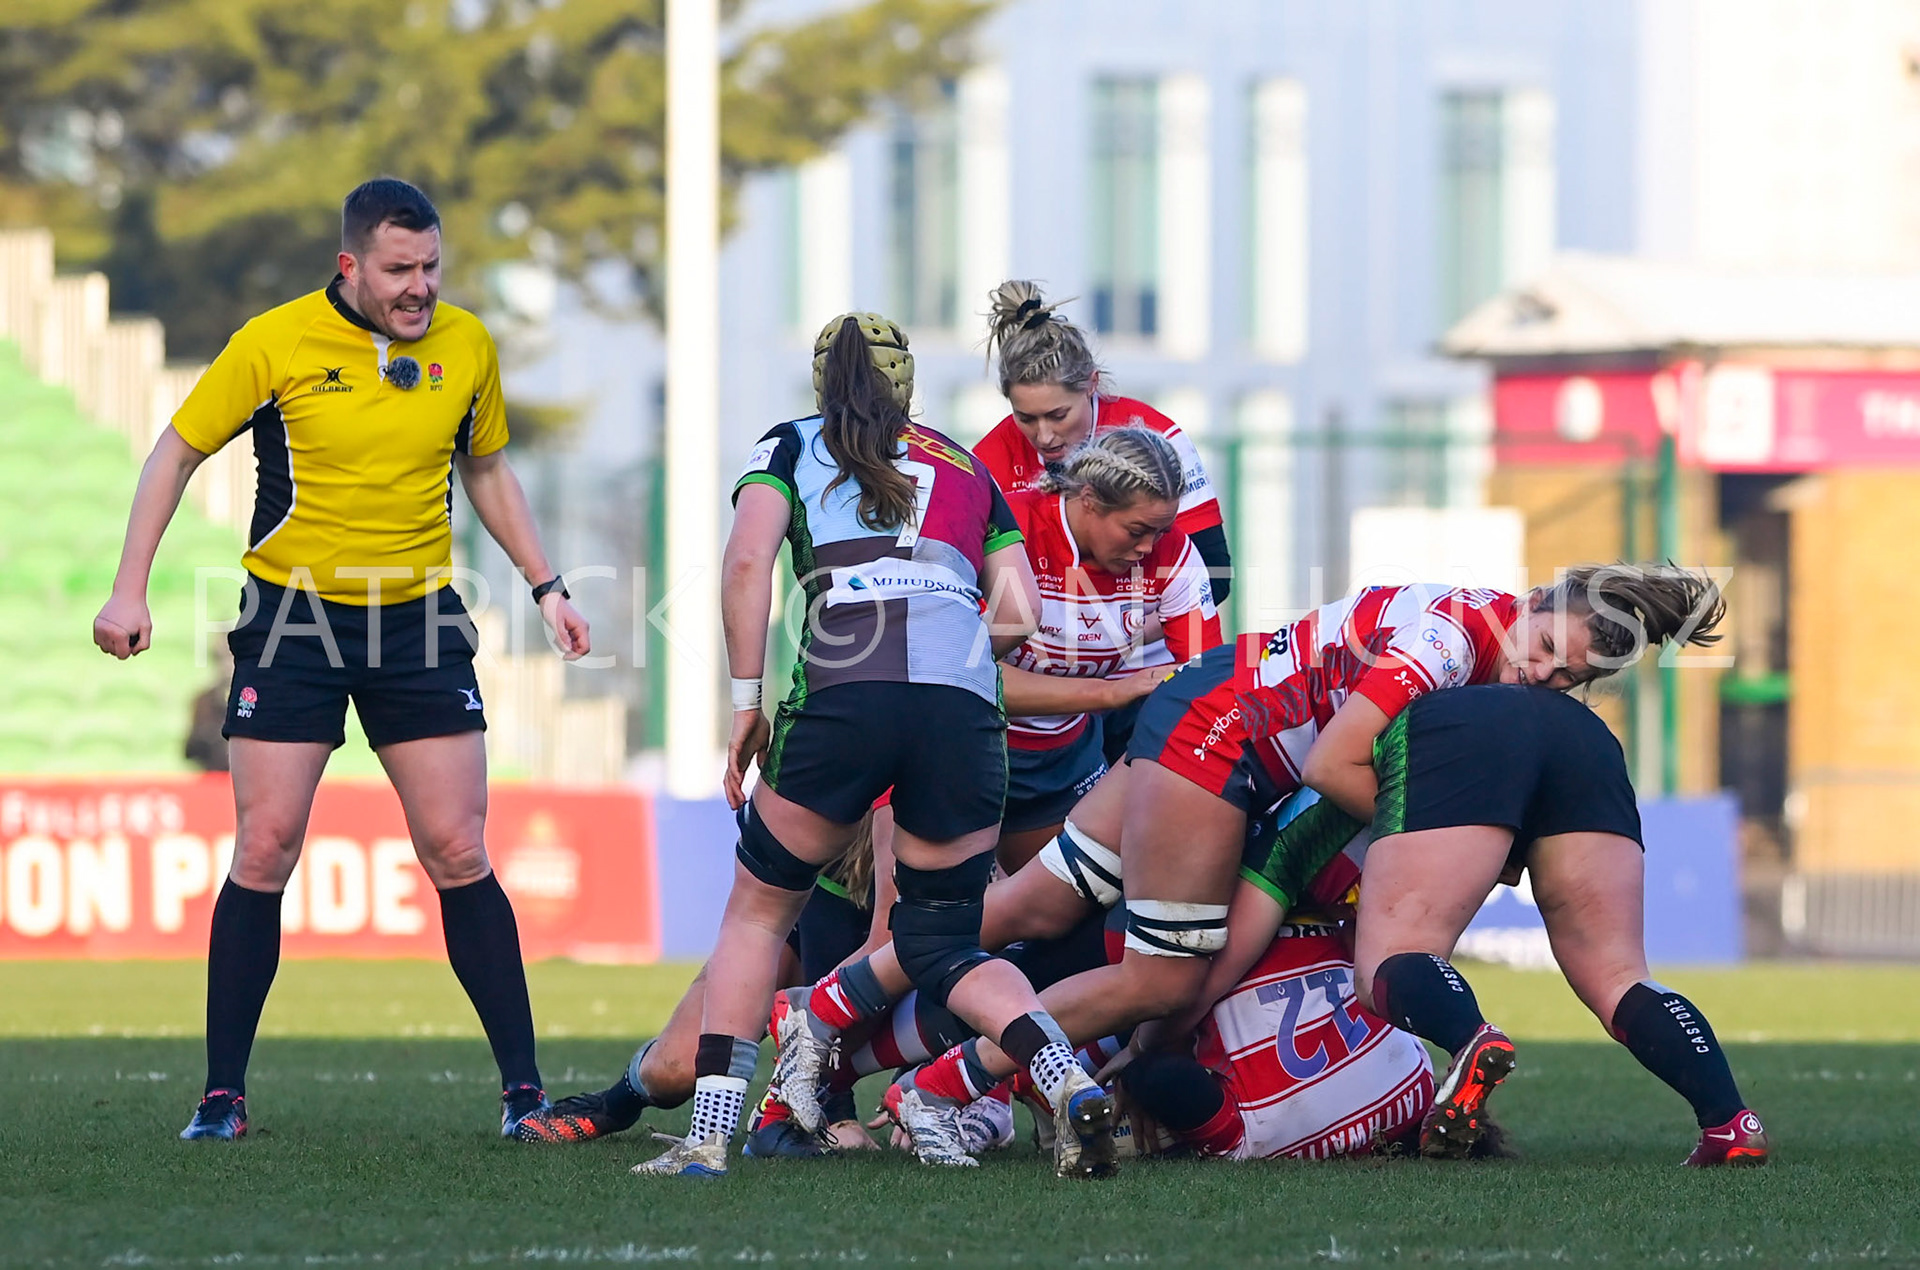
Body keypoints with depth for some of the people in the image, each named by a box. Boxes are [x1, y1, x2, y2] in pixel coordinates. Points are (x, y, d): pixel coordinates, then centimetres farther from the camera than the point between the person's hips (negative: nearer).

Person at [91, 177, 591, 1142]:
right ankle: (222, 1093, 3)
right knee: (264, 853, -5)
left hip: (418, 619, 2)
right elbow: (176, 453, 0)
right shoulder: (275, 342, -10)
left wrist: (544, 584, 12)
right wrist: (129, 589, -6)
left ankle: (522, 1087, 3)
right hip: (291, 618, -2)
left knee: (457, 855, -3)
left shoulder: (467, 346, 0)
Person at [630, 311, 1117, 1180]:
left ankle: (710, 1133, 7)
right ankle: (1071, 1086, -10)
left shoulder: (793, 447, 22)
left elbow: (747, 563, 3)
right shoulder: (966, 467, 29)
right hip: (966, 702, 2)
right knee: (942, 943, 14)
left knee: (759, 911, 17)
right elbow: (1020, 617, 17)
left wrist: (745, 703, 5)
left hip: (842, 694, -2)